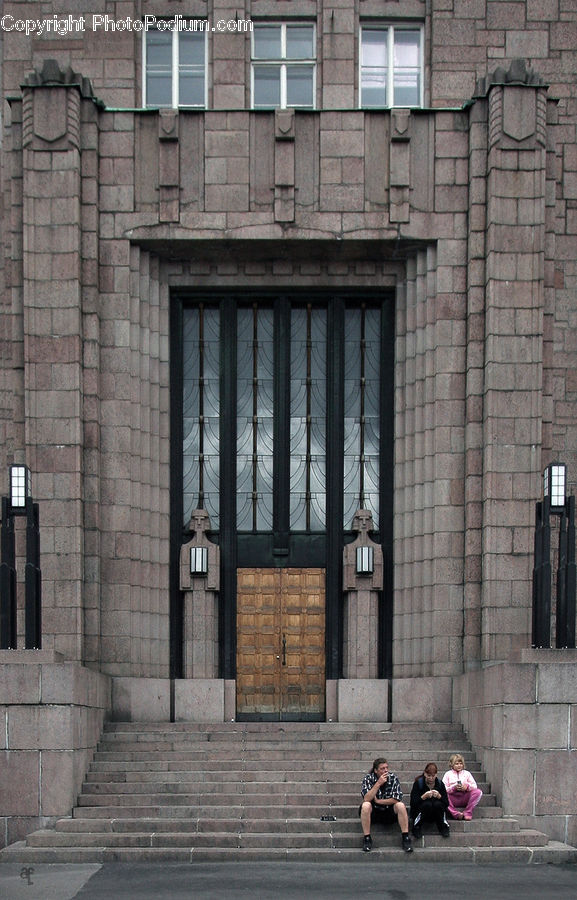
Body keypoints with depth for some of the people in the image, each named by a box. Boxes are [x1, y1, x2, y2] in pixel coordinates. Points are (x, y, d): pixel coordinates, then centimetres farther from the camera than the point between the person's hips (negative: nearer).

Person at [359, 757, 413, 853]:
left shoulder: (393, 778, -7)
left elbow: (397, 799, -14)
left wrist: (377, 801, -14)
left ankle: (405, 838, -21)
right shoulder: (368, 779, -10)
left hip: (389, 811, 1)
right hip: (373, 812, -1)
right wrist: (378, 784, -28)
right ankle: (367, 838, -24)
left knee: (401, 805, -27)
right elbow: (366, 799, -23)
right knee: (365, 805, -32)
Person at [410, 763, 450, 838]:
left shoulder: (440, 784, 0)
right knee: (427, 804, -32)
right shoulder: (418, 783, -6)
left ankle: (444, 828, -12)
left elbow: (446, 803, -5)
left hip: (436, 815, 2)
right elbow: (413, 803, -15)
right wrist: (424, 796, -30)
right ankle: (417, 828, -16)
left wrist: (439, 796, -24)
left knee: (438, 804, -29)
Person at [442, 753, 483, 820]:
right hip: (453, 798, -2)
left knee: (478, 792, -25)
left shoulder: (467, 773, 17)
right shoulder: (448, 774, 11)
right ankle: (456, 814, -40)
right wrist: (453, 788, -18)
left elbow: (474, 786, 8)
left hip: (465, 799, 2)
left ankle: (468, 812, -25)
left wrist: (467, 787, -13)